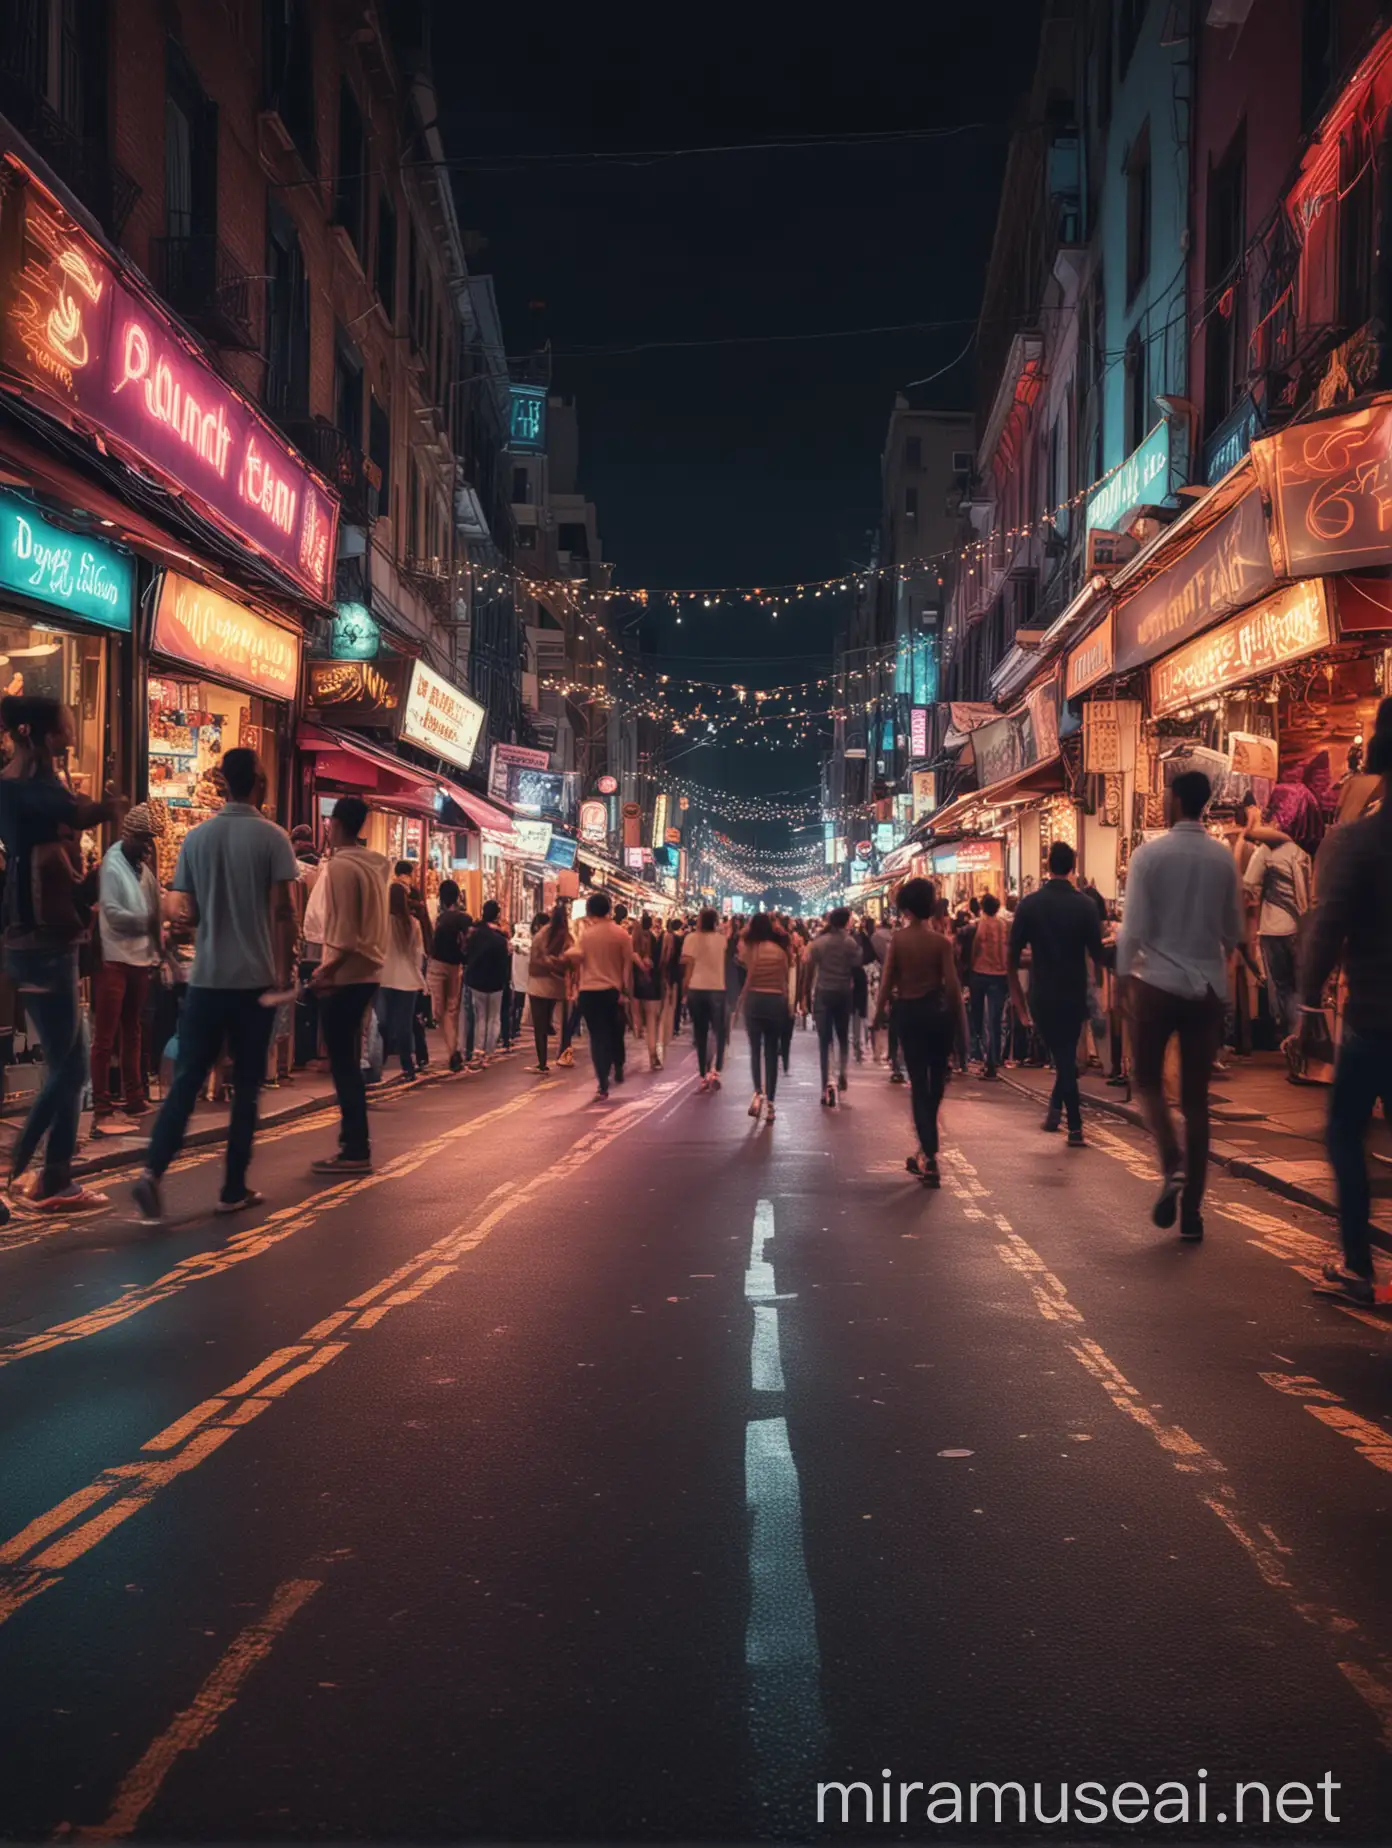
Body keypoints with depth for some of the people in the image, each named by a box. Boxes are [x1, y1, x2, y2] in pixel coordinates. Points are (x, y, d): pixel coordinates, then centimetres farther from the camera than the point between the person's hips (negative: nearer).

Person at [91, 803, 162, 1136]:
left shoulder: (144, 868, 12)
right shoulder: (112, 866, -8)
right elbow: (113, 914, -18)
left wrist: (155, 951, 2)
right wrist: (146, 922, -18)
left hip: (140, 959, 7)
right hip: (114, 960, -7)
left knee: (132, 1033, 15)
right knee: (104, 1039, -5)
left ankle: (134, 1100, 23)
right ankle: (101, 1110, -4)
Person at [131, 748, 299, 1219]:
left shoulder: (196, 837, 5)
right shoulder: (272, 837, -6)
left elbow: (185, 910, 8)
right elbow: (281, 910, -11)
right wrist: (283, 970, -3)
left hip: (206, 976, 3)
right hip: (256, 977, -3)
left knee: (186, 1078, 7)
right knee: (247, 1085, 6)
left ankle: (153, 1170, -10)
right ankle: (233, 1189, 9)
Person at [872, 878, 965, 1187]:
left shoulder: (897, 939, -4)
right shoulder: (941, 941, -6)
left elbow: (887, 979, -6)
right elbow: (952, 984, -8)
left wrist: (880, 1012, 4)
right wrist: (961, 1020, -1)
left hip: (908, 1012, 0)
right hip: (938, 1011, 0)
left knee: (918, 1082, 3)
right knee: (936, 1080, 15)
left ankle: (929, 1156, -4)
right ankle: (926, 1150, 25)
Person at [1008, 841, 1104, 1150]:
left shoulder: (1029, 904, -6)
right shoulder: (1085, 905, -7)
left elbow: (1012, 957, -6)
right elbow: (1097, 956, -6)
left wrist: (1019, 999, 4)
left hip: (1041, 995, 0)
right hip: (1074, 994, 0)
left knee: (1062, 1057, 12)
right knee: (1068, 1055, 21)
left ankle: (1075, 1126, 9)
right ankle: (1056, 1108, 14)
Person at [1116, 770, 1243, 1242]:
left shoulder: (1149, 854, -8)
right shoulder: (1223, 857, 1)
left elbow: (1133, 926, -11)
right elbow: (1234, 930, 9)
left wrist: (1124, 976, 2)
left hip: (1158, 982, -3)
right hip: (1209, 986, 3)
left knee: (1148, 1081, 14)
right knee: (1196, 1097, 8)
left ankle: (1173, 1167, -9)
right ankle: (1193, 1207, 8)